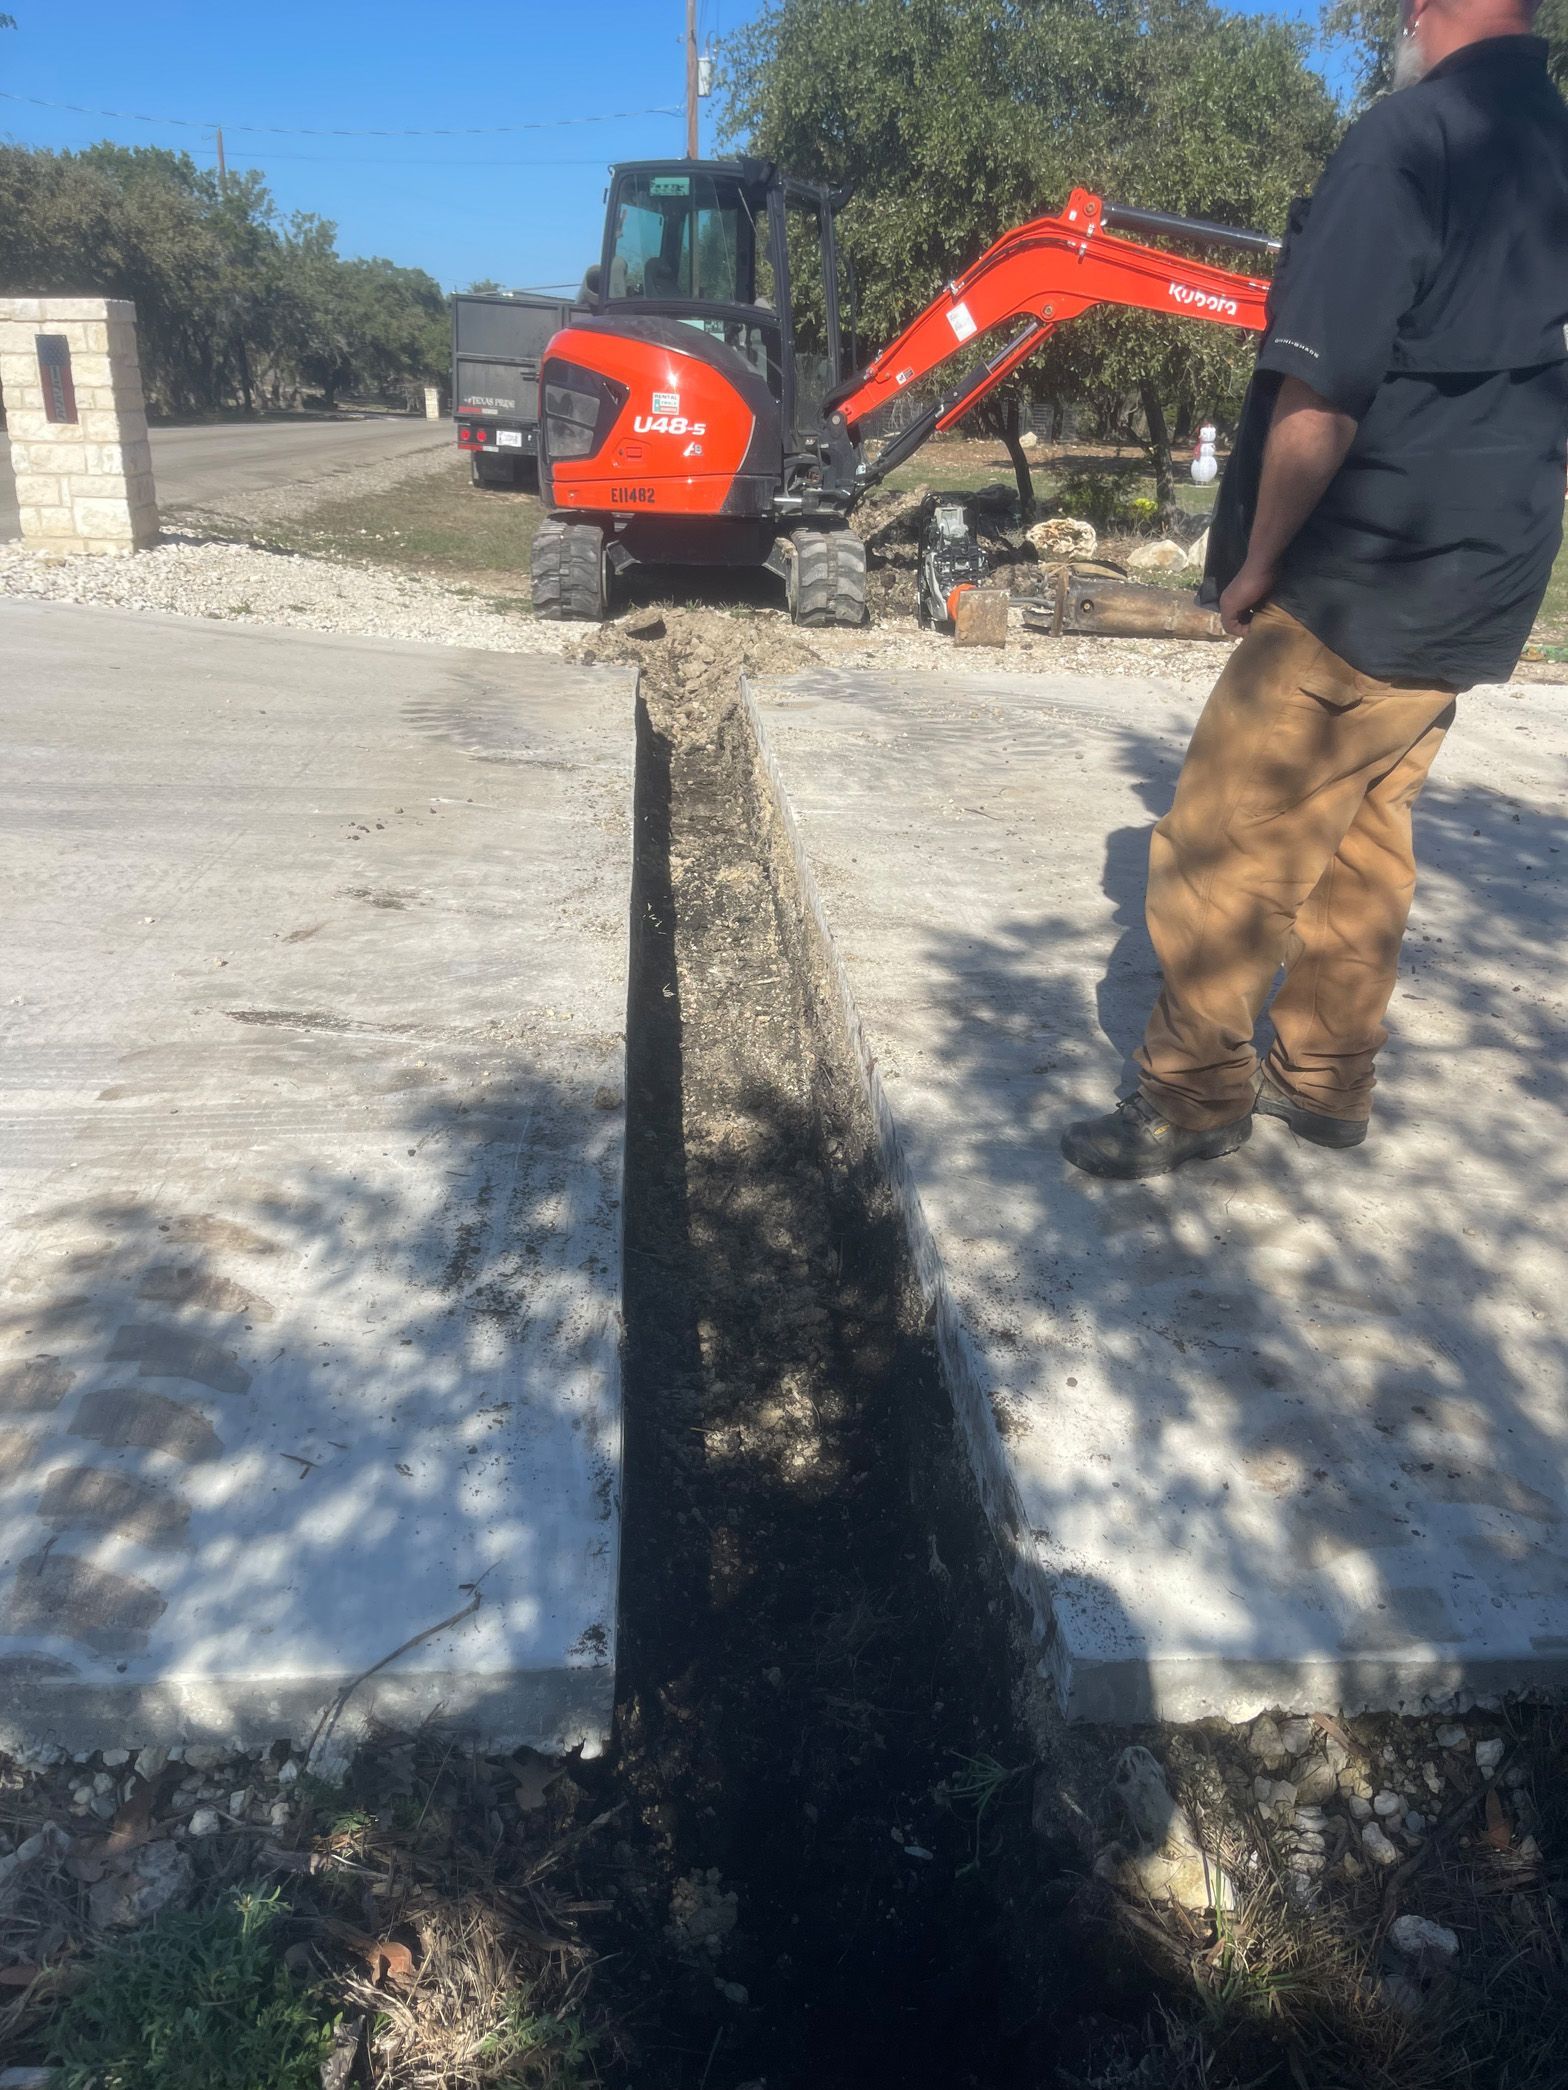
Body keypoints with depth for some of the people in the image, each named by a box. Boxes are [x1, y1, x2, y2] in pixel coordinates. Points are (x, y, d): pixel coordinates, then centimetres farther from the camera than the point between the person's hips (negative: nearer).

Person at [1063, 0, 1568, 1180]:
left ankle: (1196, 1100, 8)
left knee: (1219, 855, -2)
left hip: (1362, 591, -9)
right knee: (1362, 839, 16)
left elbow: (1322, 397, -19)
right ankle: (1327, 1081, 26)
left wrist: (1258, 563, -8)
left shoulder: (1410, 137, -13)